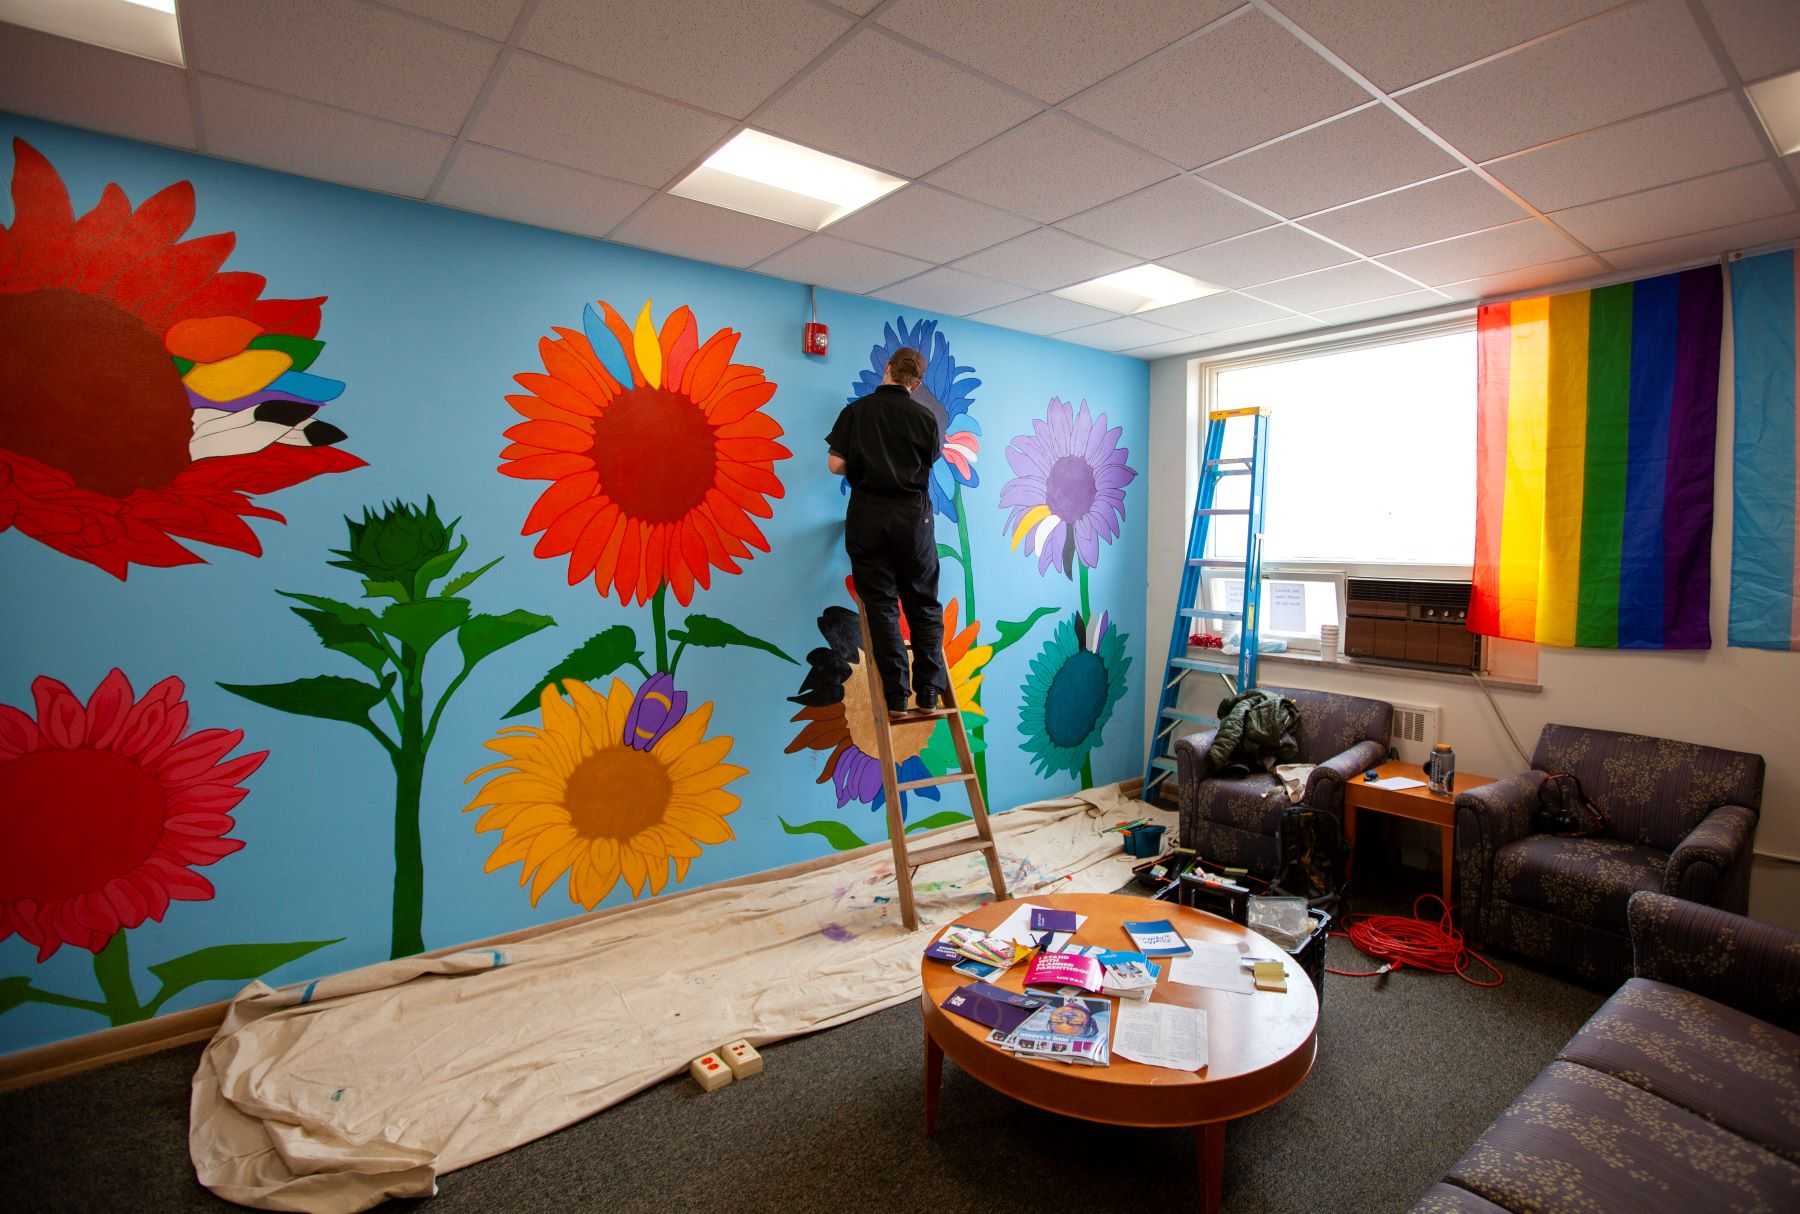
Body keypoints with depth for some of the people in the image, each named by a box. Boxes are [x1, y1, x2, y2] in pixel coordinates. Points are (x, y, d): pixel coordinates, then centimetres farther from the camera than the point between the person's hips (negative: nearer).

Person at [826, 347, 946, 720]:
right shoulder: (925, 417, 2)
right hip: (913, 515, 0)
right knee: (924, 605, 9)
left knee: (881, 606, 2)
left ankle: (896, 699, 0)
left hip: (868, 516, 0)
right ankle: (929, 693, 8)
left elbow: (835, 464, -4)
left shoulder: (855, 410, 0)